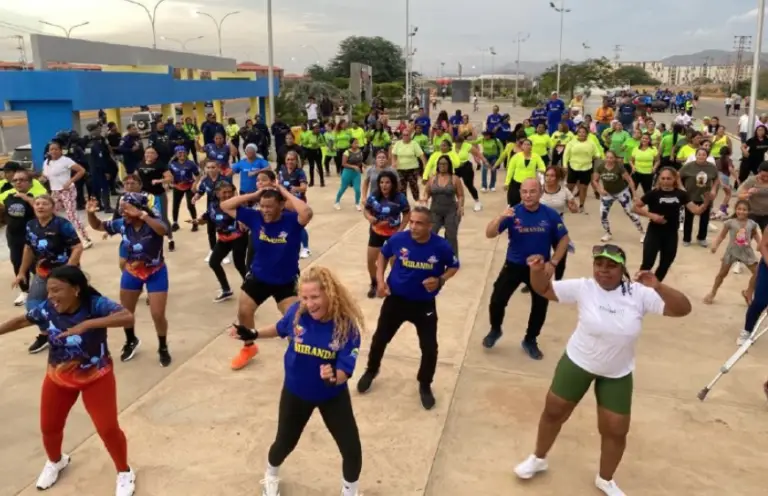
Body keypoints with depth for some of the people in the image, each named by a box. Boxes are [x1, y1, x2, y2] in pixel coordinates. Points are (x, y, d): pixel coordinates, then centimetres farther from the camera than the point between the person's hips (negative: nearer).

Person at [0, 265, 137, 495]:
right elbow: (22, 320, 3)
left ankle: (124, 472, 25)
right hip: (59, 378, 4)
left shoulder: (96, 304, -29)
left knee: (108, 428, -3)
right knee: (49, 427, 18)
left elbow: (128, 317, -45)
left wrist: (87, 324, -50)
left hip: (96, 377, -4)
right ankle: (55, 461, 53)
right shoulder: (47, 308, -17)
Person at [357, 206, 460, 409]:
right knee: (380, 338, 15)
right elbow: (383, 255, 6)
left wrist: (440, 280, -20)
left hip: (424, 304, -1)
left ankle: (425, 385, 29)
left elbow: (454, 266, 0)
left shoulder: (441, 246, -19)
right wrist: (380, 280, -5)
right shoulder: (398, 239, -16)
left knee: (430, 347, 2)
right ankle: (371, 371, 44)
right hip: (396, 299, 1)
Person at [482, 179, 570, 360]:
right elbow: (489, 234, -20)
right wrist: (500, 218, -38)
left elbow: (564, 239, -1)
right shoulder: (513, 213, -14)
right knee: (497, 301, -5)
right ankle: (495, 330, 26)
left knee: (540, 307, 10)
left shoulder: (551, 215, -12)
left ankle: (530, 341, 34)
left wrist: (553, 262, -9)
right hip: (514, 265, -1)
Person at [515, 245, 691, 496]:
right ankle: (538, 459, 39)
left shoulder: (639, 294, -16)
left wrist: (658, 287, -34)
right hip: (577, 363, -1)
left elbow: (683, 308, -17)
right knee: (553, 412, 11)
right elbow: (544, 289, -9)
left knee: (616, 430, 10)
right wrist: (537, 271, -29)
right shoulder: (583, 287, -16)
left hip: (618, 374, 1)